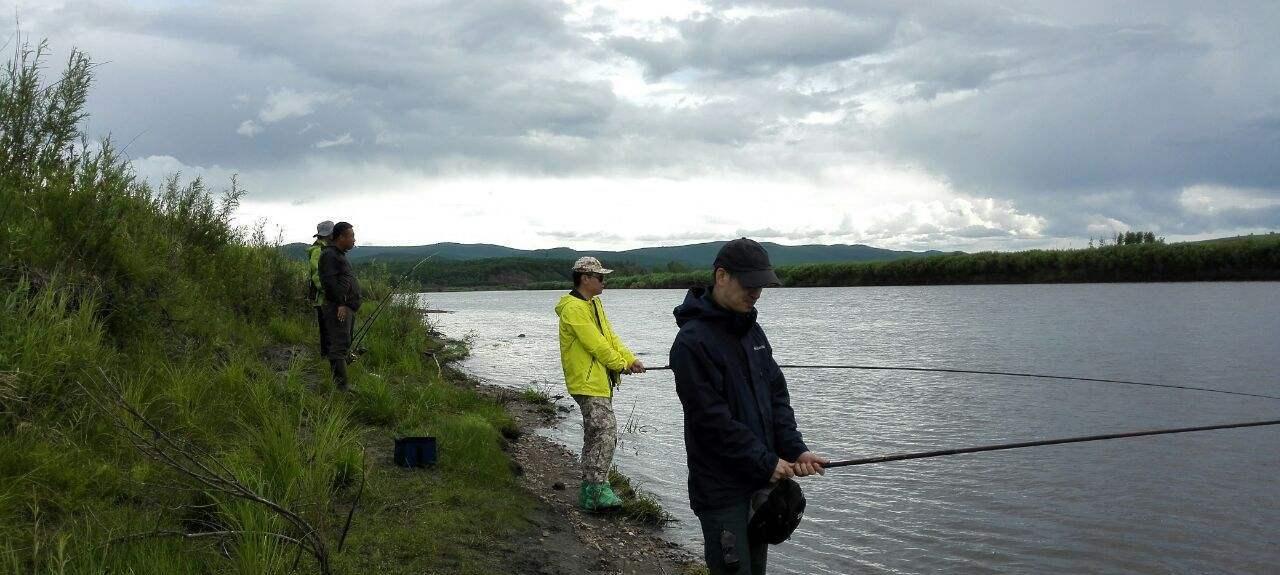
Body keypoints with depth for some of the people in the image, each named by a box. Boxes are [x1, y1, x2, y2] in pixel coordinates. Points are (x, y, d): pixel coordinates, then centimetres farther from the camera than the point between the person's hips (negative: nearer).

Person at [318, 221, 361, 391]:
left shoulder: (339, 254, 21)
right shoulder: (329, 254, -11)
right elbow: (330, 281, -20)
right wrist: (340, 304, -23)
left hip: (348, 307, 11)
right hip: (338, 308, -11)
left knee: (345, 345, 14)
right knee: (340, 346, -12)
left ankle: (342, 383, 21)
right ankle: (341, 385, -14)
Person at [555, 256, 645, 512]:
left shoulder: (594, 303, 16)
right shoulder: (573, 308, -16)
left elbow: (610, 336, 14)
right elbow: (595, 344, -19)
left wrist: (630, 359, 1)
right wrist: (621, 364, -8)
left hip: (601, 380, 10)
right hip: (587, 382, -10)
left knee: (597, 434, 14)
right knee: (604, 431, -16)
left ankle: (590, 488, 23)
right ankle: (597, 489, -13)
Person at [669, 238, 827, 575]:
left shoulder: (752, 330, 9)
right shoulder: (693, 340, -17)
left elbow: (776, 395, 9)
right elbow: (712, 420, -20)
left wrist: (795, 449, -5)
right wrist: (766, 462, -16)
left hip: (761, 480, 8)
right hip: (721, 489, -8)